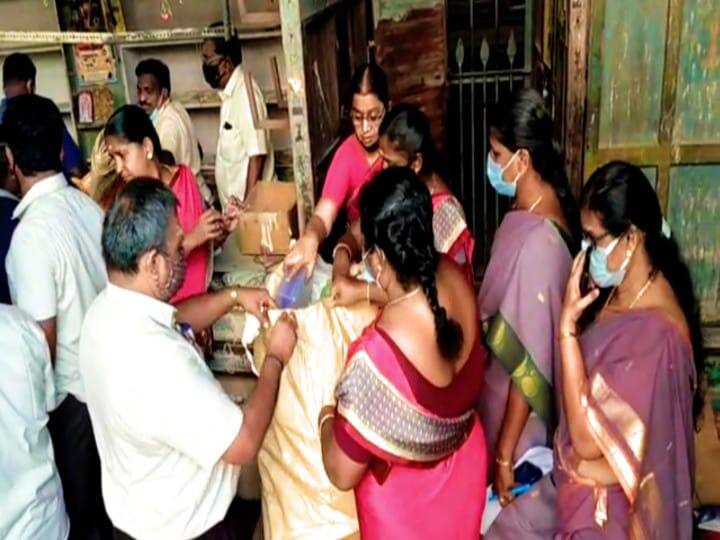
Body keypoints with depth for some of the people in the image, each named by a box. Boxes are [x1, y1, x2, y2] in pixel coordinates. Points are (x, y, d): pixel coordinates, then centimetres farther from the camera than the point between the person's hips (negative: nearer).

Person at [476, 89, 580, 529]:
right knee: (505, 513, 25)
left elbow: (530, 361, -27)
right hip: (501, 395, 8)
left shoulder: (538, 240, -30)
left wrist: (504, 454, -19)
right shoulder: (531, 212, -2)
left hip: (519, 422, -8)